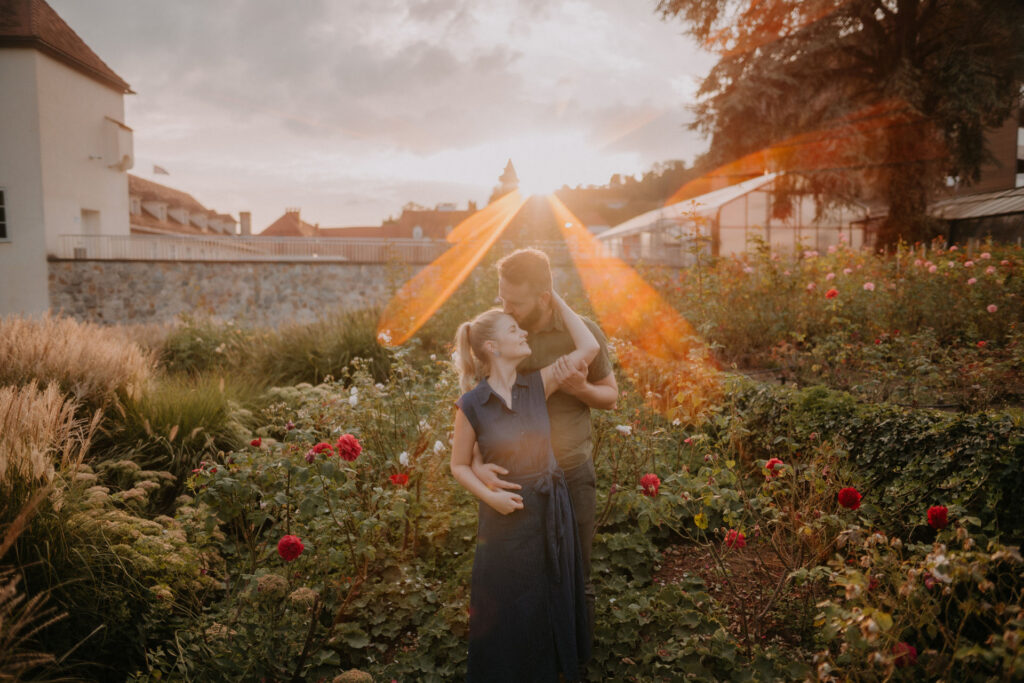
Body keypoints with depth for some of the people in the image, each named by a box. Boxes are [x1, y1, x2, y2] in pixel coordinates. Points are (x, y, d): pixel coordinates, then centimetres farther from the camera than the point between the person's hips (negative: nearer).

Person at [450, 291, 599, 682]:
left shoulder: (536, 385, -4)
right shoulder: (471, 404, -12)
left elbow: (589, 348, -8)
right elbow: (459, 465, -2)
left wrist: (556, 300, -4)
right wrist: (490, 496, -19)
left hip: (553, 510, 4)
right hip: (508, 516, -3)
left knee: (554, 603, 20)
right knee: (508, 614, 12)